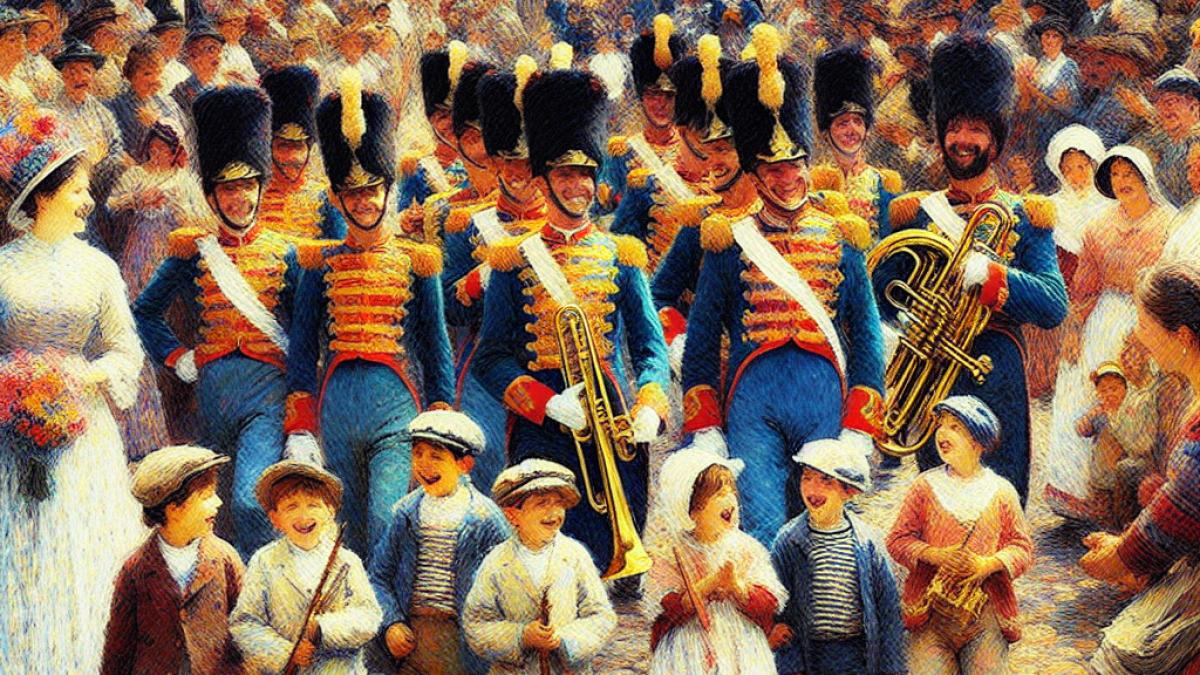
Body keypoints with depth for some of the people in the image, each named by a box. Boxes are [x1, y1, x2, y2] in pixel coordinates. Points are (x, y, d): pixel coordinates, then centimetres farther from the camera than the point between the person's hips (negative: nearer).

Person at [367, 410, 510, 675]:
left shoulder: (486, 518, -4)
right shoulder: (405, 512, 6)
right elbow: (379, 576, 9)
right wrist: (390, 624, -5)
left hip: (462, 640, -3)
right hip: (408, 637, 3)